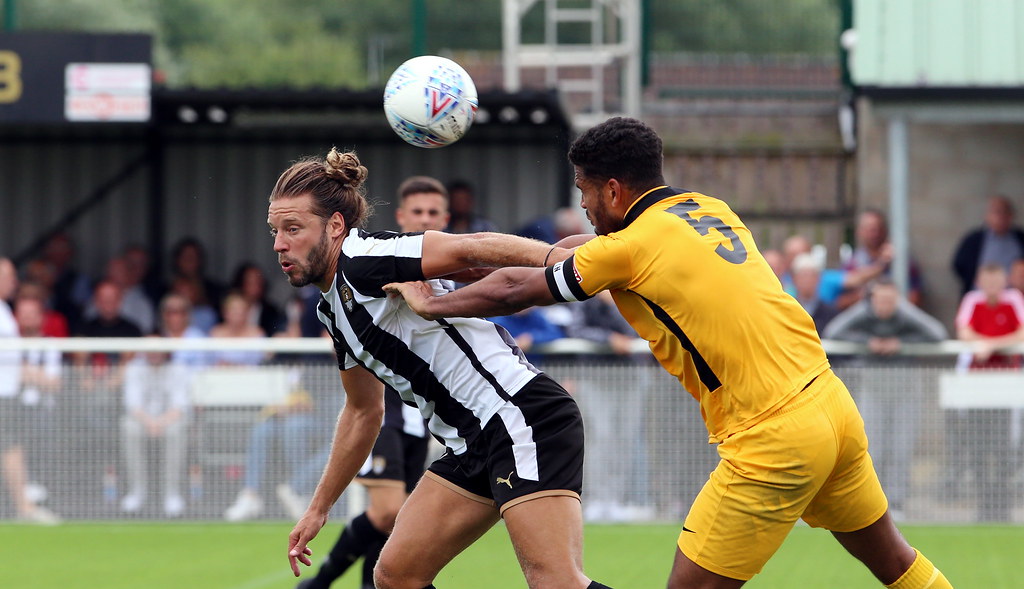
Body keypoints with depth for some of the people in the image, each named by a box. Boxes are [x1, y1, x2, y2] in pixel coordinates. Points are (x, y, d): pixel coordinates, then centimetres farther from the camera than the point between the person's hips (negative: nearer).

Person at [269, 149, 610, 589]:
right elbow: (363, 411, 31)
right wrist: (318, 508, 36)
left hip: (523, 417, -10)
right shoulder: (334, 309, 18)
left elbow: (474, 248, -21)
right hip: (472, 445, 10)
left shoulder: (362, 259, -10)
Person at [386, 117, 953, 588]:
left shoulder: (627, 249, -7)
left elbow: (514, 290, 4)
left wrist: (431, 303, 18)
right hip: (831, 403, 8)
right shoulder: (709, 208, 14)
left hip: (774, 440, -8)